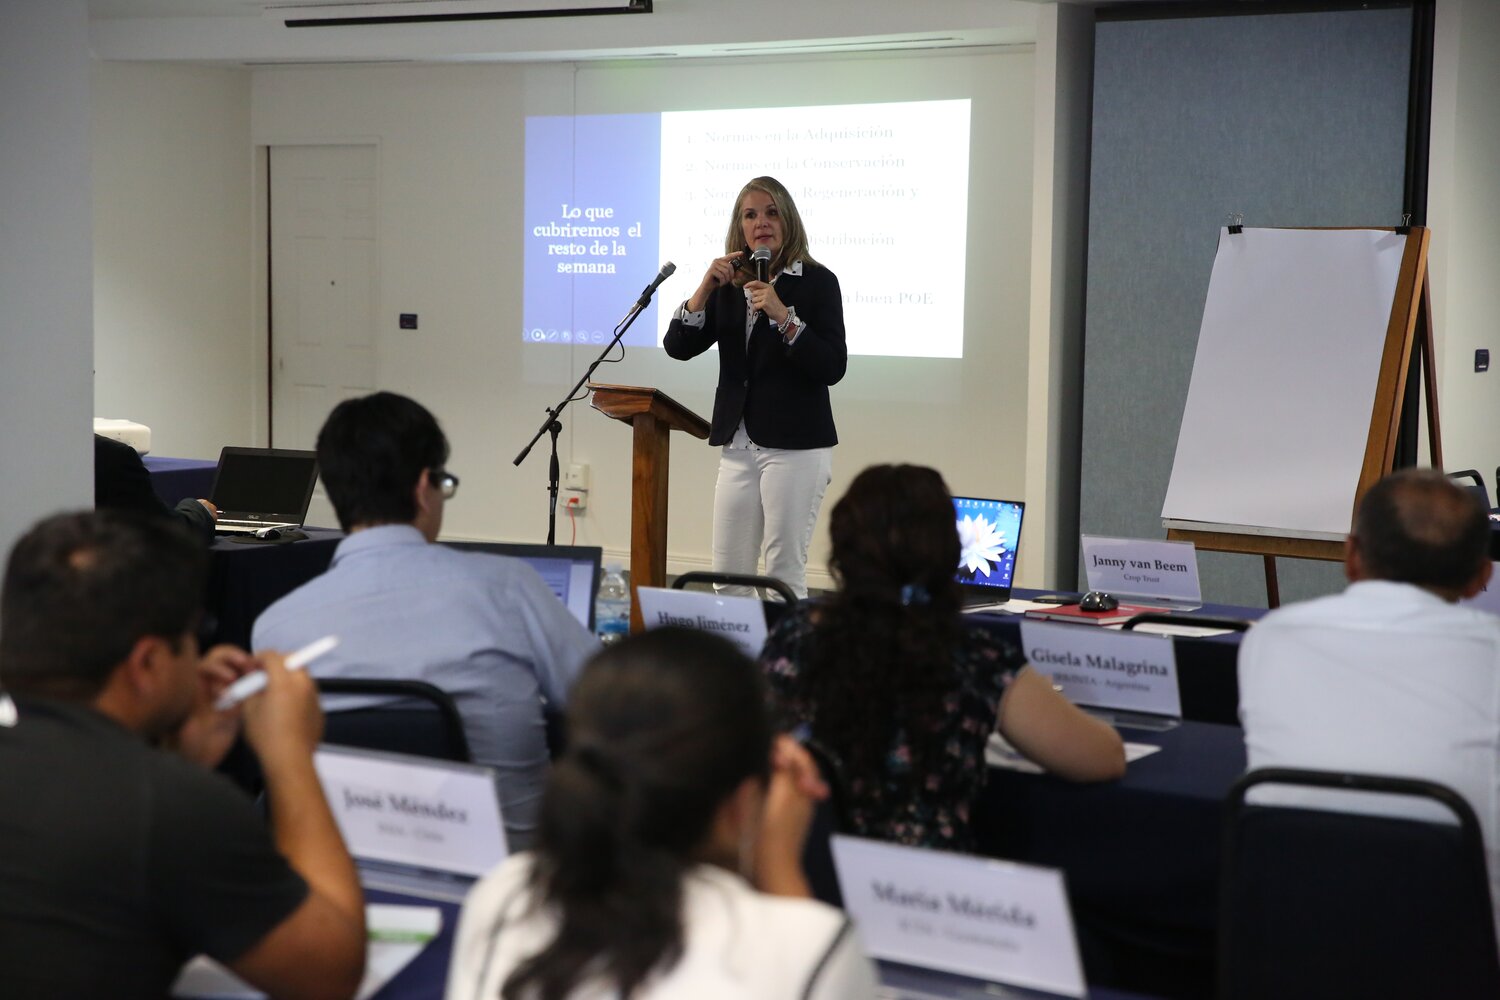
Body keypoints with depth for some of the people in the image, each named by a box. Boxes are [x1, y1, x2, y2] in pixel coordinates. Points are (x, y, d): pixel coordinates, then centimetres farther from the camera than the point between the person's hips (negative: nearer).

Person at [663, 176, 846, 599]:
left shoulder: (816, 281, -3)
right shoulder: (729, 285, 12)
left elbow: (832, 368, -12)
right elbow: (679, 346, 3)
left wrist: (783, 316, -21)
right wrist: (705, 287, -10)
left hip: (795, 447, -5)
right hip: (739, 446, 5)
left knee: (784, 571, -6)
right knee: (727, 572, 5)